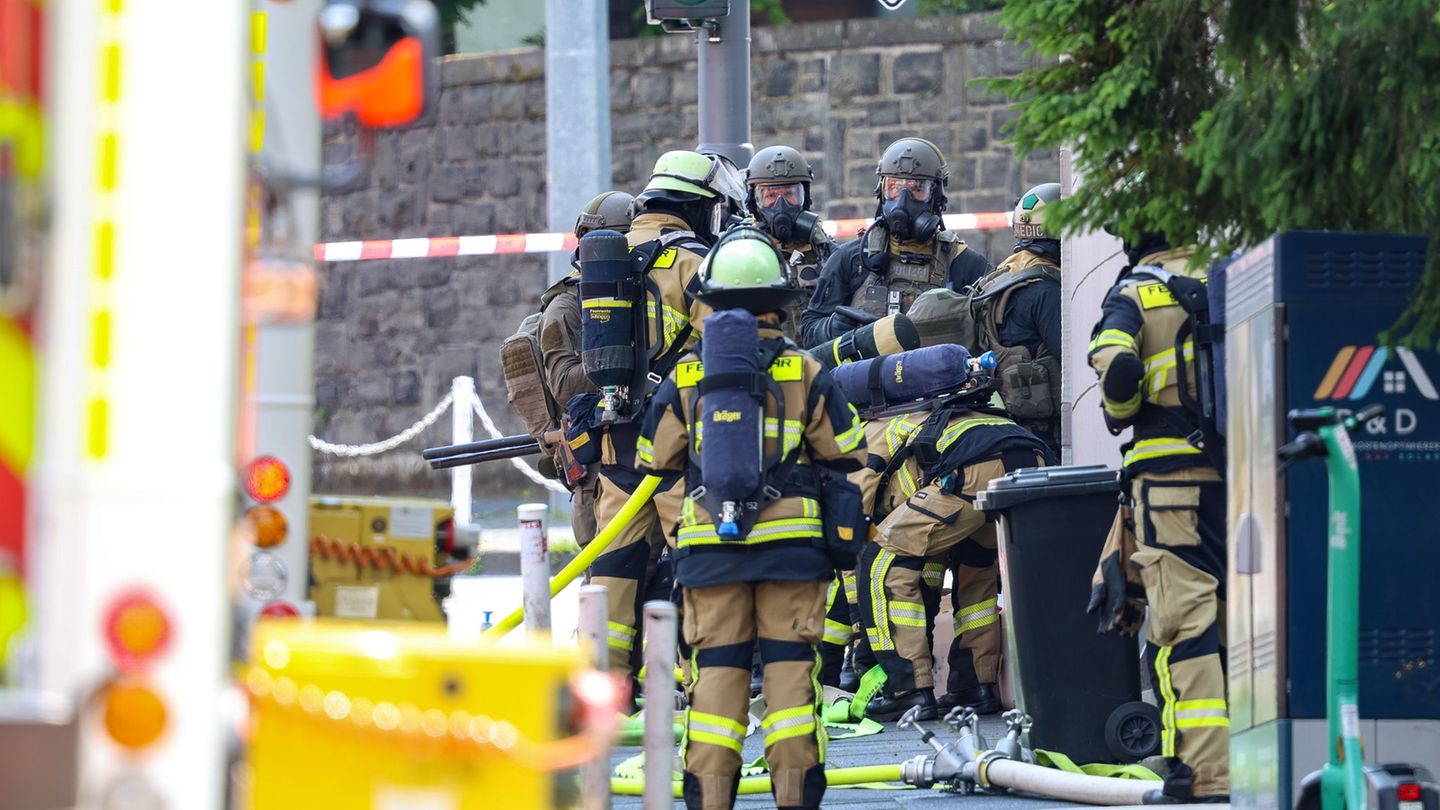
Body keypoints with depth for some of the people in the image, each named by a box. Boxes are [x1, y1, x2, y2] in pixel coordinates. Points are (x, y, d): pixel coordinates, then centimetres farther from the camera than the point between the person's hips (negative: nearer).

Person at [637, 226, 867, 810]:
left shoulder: (685, 378, 2)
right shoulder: (805, 373, -2)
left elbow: (653, 461, 12)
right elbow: (848, 454, 5)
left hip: (708, 543, 1)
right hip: (790, 540, -1)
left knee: (716, 666, 5)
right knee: (789, 662, 2)